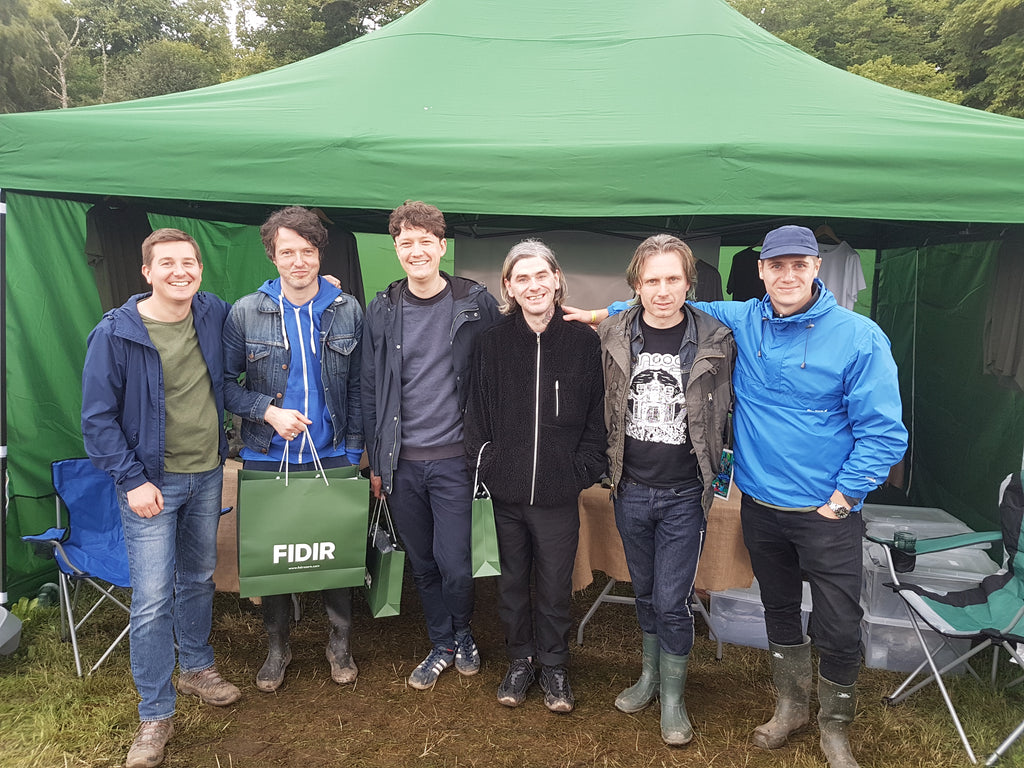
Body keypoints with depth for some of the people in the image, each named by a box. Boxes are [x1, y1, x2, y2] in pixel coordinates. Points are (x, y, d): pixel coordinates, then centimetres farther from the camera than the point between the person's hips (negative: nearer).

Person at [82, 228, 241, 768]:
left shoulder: (214, 314, -2)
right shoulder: (115, 333, -14)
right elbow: (98, 416, -9)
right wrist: (132, 479, -15)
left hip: (208, 475, 5)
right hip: (152, 483, -4)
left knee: (198, 578, 20)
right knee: (152, 599, -3)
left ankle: (197, 667, 41)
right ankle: (155, 714, 15)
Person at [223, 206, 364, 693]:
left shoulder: (348, 311, 0)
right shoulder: (245, 312, -3)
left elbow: (357, 387, 4)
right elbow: (226, 381, 1)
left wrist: (353, 451, 0)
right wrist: (267, 411, -14)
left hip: (332, 456, 0)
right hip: (267, 458, 0)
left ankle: (339, 643, 31)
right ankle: (277, 647, 33)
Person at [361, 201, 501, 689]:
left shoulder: (476, 304, -3)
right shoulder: (382, 311, 4)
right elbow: (371, 391, 8)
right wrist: (375, 461, 7)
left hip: (453, 458, -3)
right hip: (402, 463, 3)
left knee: (453, 564, -3)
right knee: (422, 565, 13)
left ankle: (463, 635, 27)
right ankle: (441, 646, 35)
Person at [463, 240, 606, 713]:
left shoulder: (583, 341, -3)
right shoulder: (493, 342, 0)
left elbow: (596, 414, 1)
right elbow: (478, 412, 3)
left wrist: (583, 469, -5)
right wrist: (485, 463, -4)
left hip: (558, 494, -1)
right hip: (505, 491, 1)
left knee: (555, 586, 11)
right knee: (513, 581, 16)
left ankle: (554, 667, 33)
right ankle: (520, 661, 37)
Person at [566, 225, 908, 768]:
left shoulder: (858, 337, -12)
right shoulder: (740, 322, 0)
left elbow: (882, 431, -11)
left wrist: (844, 496, -12)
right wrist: (603, 313, 7)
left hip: (828, 513, -3)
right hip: (760, 506, 4)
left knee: (838, 629, 4)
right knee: (778, 610, 20)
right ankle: (791, 706, 43)